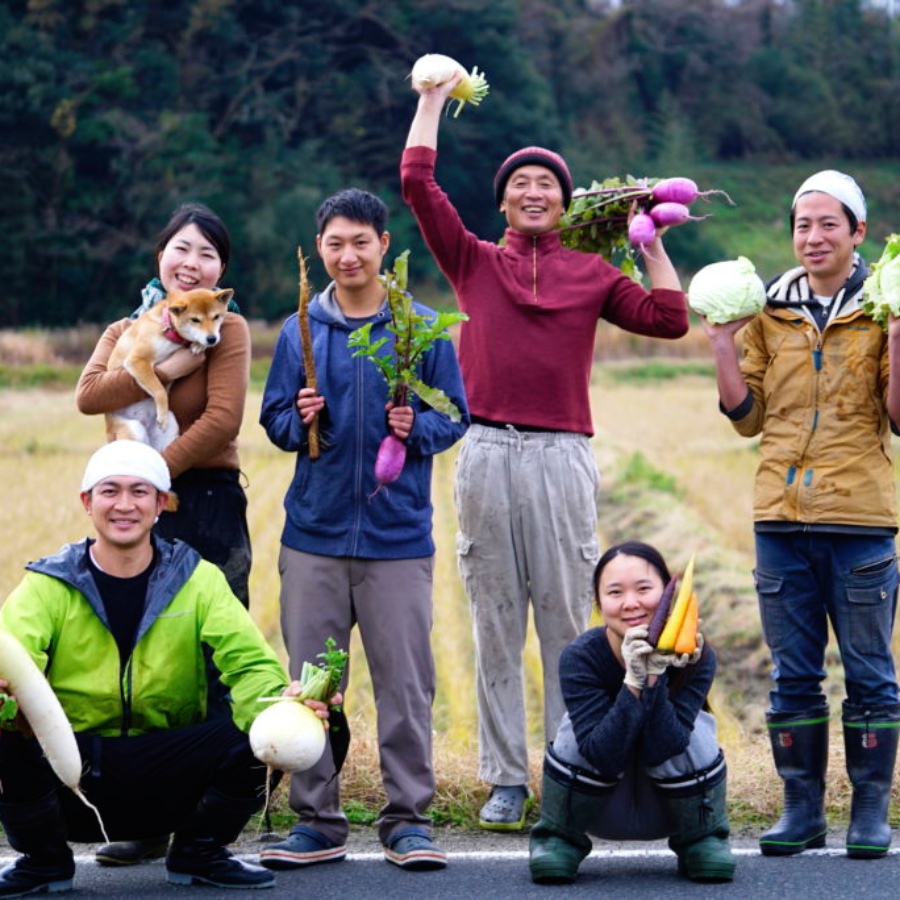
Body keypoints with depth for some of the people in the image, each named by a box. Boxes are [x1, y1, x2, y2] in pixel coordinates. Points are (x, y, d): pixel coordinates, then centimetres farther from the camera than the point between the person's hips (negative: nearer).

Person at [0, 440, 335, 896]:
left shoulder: (198, 580, 2)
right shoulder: (47, 585, -2)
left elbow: (249, 662, -12)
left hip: (166, 780, 1)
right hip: (68, 773, -1)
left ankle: (197, 854, 6)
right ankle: (44, 860, 1)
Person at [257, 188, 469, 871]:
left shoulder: (422, 328, 4)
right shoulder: (300, 331, 9)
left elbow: (456, 416, 5)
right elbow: (273, 418, 12)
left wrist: (418, 429, -15)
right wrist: (299, 422, -9)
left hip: (397, 533, -2)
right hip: (315, 533, 2)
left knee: (405, 682, -1)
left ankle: (408, 819, 8)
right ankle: (317, 821, 12)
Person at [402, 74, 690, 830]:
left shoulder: (591, 274, 12)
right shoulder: (474, 262, 11)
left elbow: (668, 319, 3)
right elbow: (418, 183, 5)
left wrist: (650, 238, 7)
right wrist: (433, 99, 12)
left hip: (563, 456, 0)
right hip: (488, 453, 0)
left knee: (565, 625, 0)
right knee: (495, 627, 4)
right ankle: (506, 781, 10)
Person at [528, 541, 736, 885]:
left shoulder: (696, 656, -21)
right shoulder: (580, 657, -23)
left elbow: (661, 750, -29)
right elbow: (602, 756, -31)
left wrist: (655, 676, -40)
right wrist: (633, 683, -41)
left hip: (672, 806, 0)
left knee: (694, 728, -28)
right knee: (578, 728, -28)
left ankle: (702, 839, -4)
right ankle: (559, 838, -4)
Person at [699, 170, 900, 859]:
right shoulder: (770, 314, 10)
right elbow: (748, 417, 10)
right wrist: (723, 345, 0)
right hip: (782, 517, 3)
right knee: (793, 675, 7)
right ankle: (802, 810, 15)